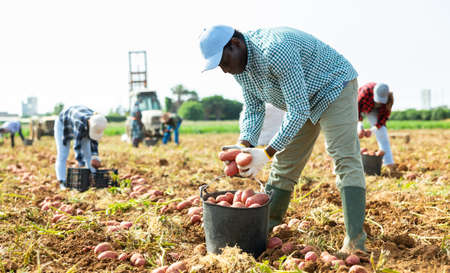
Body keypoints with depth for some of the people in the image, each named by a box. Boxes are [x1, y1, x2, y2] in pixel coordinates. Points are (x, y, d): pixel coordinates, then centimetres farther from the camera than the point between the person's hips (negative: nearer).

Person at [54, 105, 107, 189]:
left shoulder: (96, 124, -26)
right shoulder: (80, 123, -44)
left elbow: (94, 141, -14)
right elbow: (77, 144, -42)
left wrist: (95, 157, -27)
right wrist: (81, 165, -43)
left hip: (82, 129, 5)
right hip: (63, 124, -5)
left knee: (88, 154, 0)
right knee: (62, 155, -13)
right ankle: (62, 183, -17)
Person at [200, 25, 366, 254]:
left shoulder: (276, 52, -37)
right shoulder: (240, 64, -9)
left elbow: (298, 111, -36)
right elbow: (253, 109, -3)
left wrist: (267, 153, -38)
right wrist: (244, 145, -21)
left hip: (335, 87, -8)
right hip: (302, 100, 8)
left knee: (344, 158, -20)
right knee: (285, 162, 6)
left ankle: (355, 241, -23)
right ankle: (267, 226, 13)